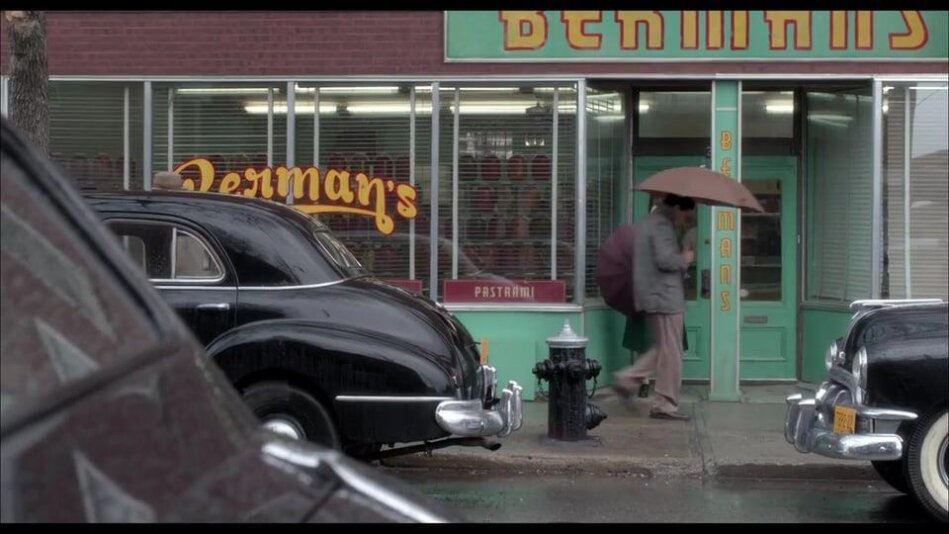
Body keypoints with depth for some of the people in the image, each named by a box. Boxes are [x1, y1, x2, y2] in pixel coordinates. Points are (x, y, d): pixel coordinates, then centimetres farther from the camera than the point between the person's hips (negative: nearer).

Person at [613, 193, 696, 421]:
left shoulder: (645, 224, 19)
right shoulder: (662, 226, -14)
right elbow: (664, 260, -24)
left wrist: (680, 259, 19)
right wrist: (684, 259, -6)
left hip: (649, 297, 10)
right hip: (664, 297, -10)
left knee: (662, 348, 18)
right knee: (670, 352, -3)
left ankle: (628, 378, 11)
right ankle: (664, 404, 1)